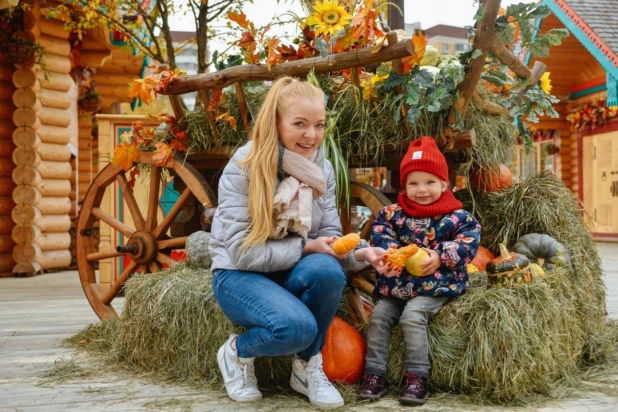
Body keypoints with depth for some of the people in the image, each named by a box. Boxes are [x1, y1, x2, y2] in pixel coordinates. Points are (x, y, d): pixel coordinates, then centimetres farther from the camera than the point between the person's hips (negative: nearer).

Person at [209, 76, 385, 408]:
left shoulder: (323, 169, -2)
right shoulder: (243, 167, -17)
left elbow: (329, 241, -2)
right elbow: (242, 251, -20)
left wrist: (359, 253, -22)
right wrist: (306, 248, -23)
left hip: (291, 274, 4)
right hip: (240, 276, -4)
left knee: (326, 269, -32)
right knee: (297, 326, -33)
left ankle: (307, 366, -6)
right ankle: (237, 353, 3)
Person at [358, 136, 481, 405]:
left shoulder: (456, 217, -3)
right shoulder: (394, 213, 6)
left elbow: (469, 241, -10)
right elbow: (380, 233, -3)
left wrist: (441, 257, -22)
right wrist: (390, 253, -23)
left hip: (435, 286, -4)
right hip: (396, 285, 5)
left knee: (412, 316, -25)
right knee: (378, 316, -9)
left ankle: (417, 377, -14)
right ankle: (374, 374, 0)